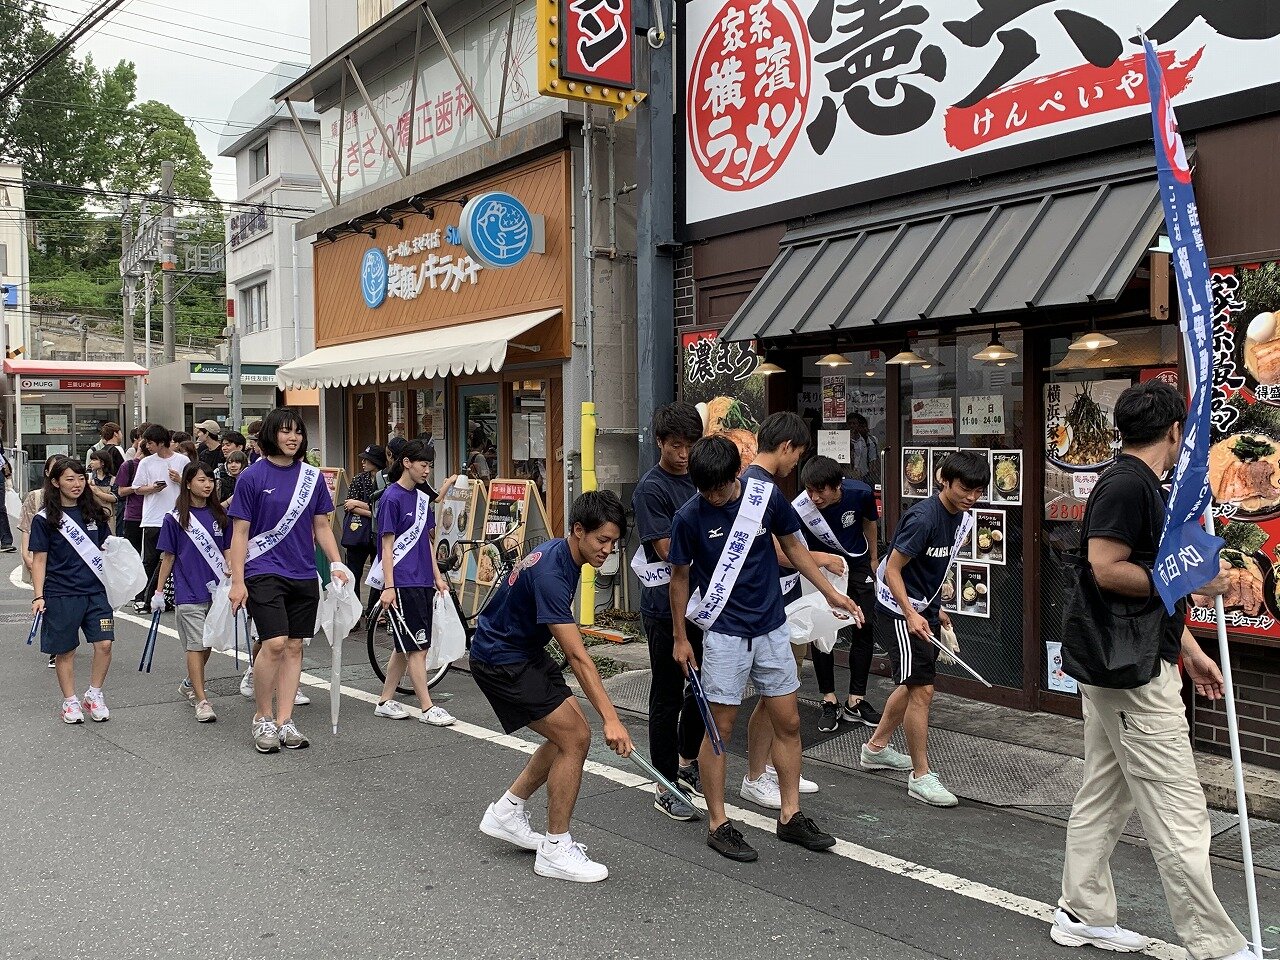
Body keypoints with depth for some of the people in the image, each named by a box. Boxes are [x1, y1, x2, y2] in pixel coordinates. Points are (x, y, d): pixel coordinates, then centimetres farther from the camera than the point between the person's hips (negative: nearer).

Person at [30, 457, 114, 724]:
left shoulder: (94, 513, 9)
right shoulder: (45, 519, -2)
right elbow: (39, 559, -2)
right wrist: (39, 596, -8)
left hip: (95, 591, 3)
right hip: (61, 595, -3)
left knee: (104, 644, -5)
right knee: (65, 650, 6)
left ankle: (94, 695, 13)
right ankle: (70, 701, 20)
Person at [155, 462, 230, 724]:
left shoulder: (219, 515, 6)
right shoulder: (175, 519, -3)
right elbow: (168, 556, 2)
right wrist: (159, 591, 3)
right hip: (189, 592, -4)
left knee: (208, 643, 14)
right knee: (196, 645, -4)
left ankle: (190, 684, 36)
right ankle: (202, 701, -1)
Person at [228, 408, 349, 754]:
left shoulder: (313, 477, 8)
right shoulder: (252, 477, -3)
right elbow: (240, 533, -3)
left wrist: (336, 563, 2)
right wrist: (237, 581, -7)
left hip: (303, 574, 4)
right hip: (264, 572, -4)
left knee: (294, 647, 6)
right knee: (274, 643, -16)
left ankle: (284, 722, 14)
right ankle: (262, 718, 3)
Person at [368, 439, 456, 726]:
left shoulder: (422, 498, 13)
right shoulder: (392, 498, -10)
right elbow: (387, 546, -12)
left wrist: (437, 576, 15)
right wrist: (388, 587, -16)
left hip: (422, 582, 8)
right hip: (401, 583, -8)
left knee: (406, 647, 12)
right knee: (417, 647, -4)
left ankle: (385, 702, 22)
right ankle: (427, 709, 2)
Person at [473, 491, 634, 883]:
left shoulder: (563, 554, 0)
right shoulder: (551, 573, -30)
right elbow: (577, 656, -35)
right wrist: (611, 719, -37)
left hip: (525, 651, 10)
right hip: (500, 661, -10)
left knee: (567, 737, 10)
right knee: (574, 739, -11)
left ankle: (506, 813, 23)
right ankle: (555, 850, 1)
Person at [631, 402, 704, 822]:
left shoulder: (698, 480, 10)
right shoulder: (651, 489, -12)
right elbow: (668, 550, -18)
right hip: (667, 605, -8)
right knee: (668, 696, 2)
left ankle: (687, 763, 38)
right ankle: (665, 786, 14)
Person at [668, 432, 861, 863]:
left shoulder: (767, 496, -6)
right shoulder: (689, 517, -12)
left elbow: (793, 547, 10)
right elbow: (680, 577, -1)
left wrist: (831, 593, 9)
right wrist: (680, 638, 4)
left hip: (772, 629, 4)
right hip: (724, 633, -3)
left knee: (788, 722, 8)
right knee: (719, 726, 1)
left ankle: (791, 816, 21)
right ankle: (717, 824, 14)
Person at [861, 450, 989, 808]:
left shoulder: (962, 518, 3)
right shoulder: (923, 517, -24)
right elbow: (892, 569, -21)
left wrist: (936, 608, 19)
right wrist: (911, 614, -28)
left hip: (924, 607, 10)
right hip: (900, 607, -10)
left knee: (914, 684, 19)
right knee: (922, 689, -9)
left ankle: (876, 748, 36)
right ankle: (921, 776, 1)